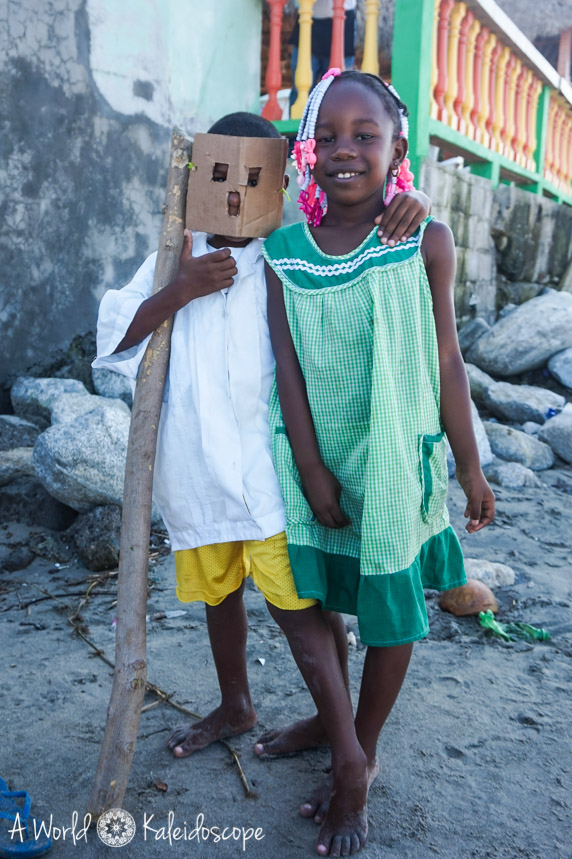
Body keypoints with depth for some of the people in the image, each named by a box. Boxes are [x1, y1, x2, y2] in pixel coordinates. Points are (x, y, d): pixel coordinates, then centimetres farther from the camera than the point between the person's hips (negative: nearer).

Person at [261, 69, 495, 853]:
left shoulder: (425, 241, -6)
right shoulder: (283, 251, -2)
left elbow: (446, 361, -4)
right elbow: (287, 366, -4)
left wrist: (470, 468, -1)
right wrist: (311, 468, -8)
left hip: (396, 460, -2)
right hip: (317, 459, 3)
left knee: (390, 607, 10)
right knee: (318, 594, 17)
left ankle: (364, 748, 33)